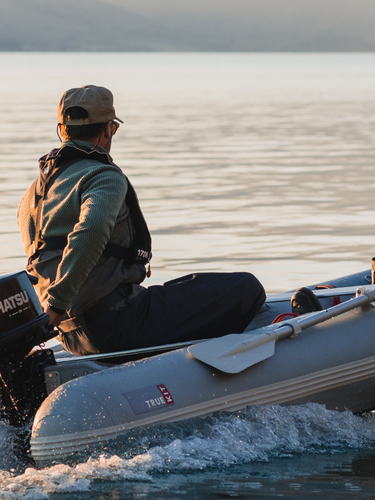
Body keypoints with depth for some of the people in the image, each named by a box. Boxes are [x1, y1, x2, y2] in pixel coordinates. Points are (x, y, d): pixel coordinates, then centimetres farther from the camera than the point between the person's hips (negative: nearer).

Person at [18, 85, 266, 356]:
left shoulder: (32, 194, 17)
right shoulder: (105, 178, -11)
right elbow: (91, 231, -31)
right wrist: (57, 302, -30)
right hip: (117, 325, -9)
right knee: (246, 289, -9)